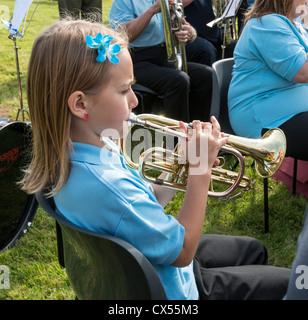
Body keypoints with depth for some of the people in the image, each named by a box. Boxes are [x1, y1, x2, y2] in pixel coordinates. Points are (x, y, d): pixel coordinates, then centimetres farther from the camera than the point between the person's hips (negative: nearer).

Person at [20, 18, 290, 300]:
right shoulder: (105, 185, -39)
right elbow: (183, 252, -26)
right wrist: (200, 169, -24)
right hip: (170, 291, -8)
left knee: (254, 250, 27)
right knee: (285, 282, 5)